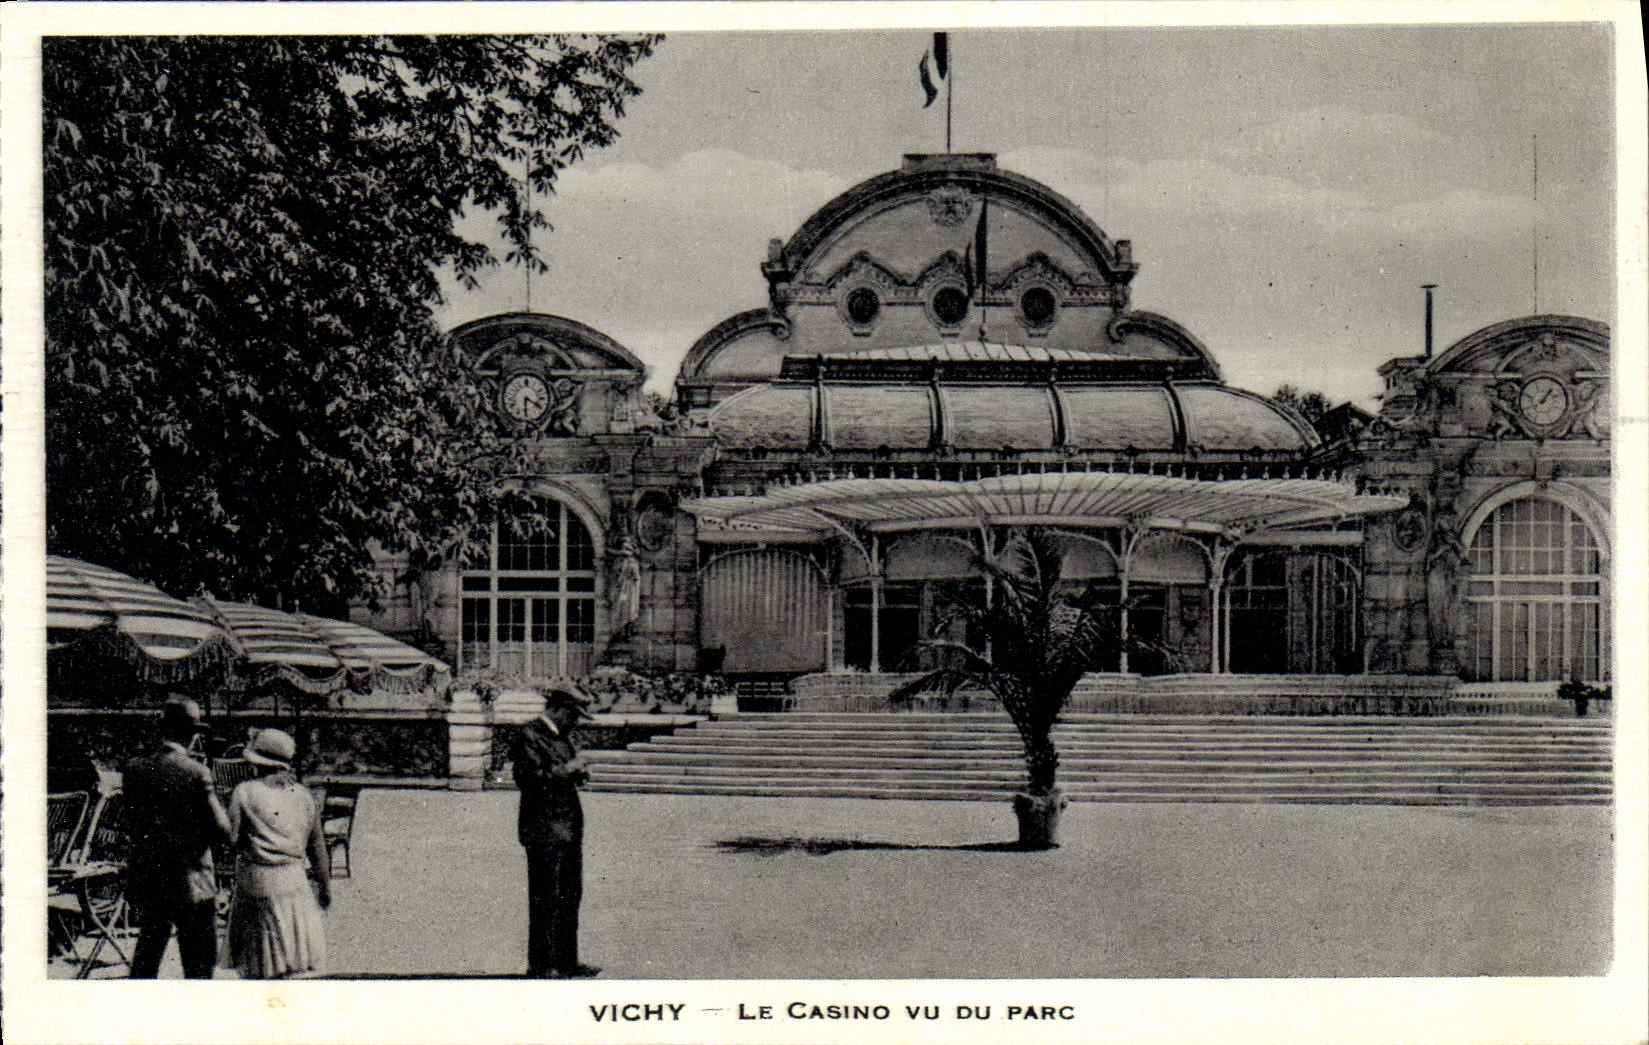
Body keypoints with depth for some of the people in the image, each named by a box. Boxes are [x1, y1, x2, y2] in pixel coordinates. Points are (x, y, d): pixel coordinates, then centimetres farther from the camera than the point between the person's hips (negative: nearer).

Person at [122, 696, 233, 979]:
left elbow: (131, 823, 8)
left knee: (144, 964, 18)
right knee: (199, 967, 3)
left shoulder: (134, 770, 0)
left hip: (144, 884, 5)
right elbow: (222, 831, -12)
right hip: (191, 887, -5)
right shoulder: (197, 773, -14)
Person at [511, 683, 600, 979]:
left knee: (570, 895, 12)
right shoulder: (530, 737, -10)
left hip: (569, 829, 9)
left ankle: (566, 961, 20)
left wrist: (579, 772, 8)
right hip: (544, 830, -9)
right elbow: (527, 778, -20)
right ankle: (540, 964, 0)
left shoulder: (562, 737, 19)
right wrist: (564, 770, -18)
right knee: (545, 899, -6)